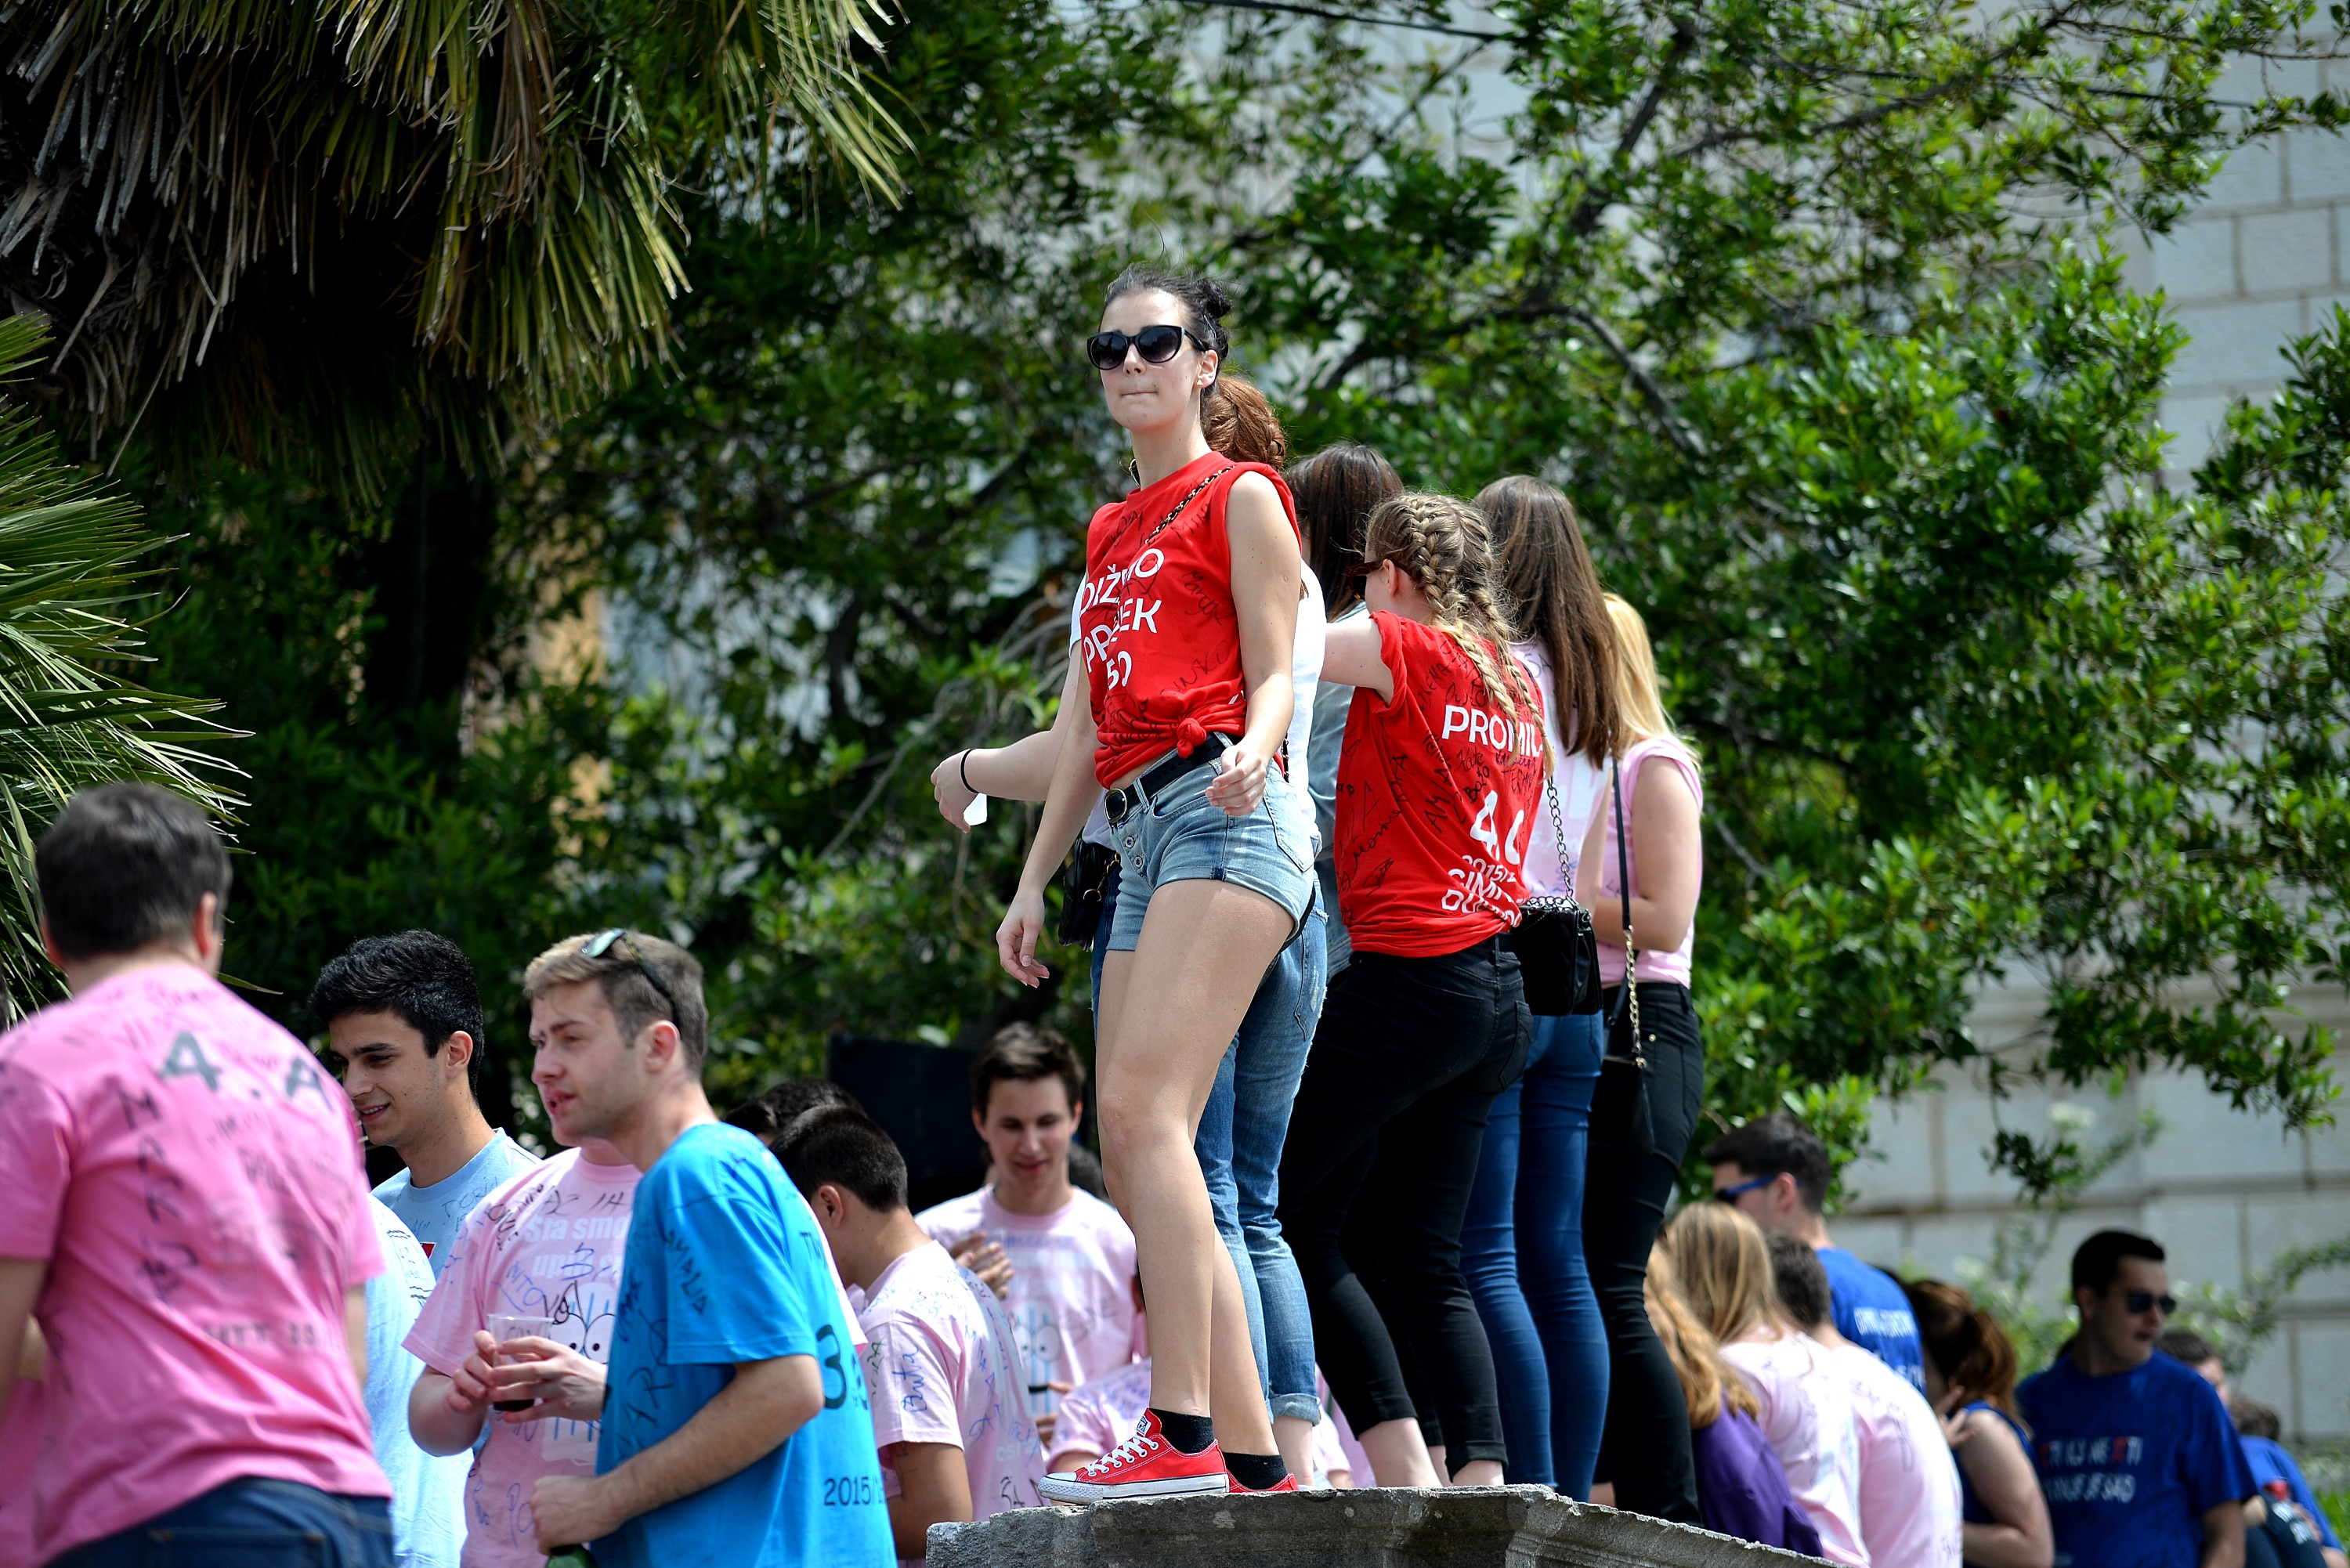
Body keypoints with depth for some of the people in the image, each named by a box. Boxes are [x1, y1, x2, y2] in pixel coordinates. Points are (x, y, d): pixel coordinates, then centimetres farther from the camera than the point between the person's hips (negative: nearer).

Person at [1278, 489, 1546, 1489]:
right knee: (1425, 1257, 10)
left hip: (1408, 981, -8)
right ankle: (1483, 1480, -2)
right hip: (1503, 994, 8)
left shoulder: (1405, 652, -7)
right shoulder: (1516, 683, 15)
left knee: (1297, 1218, 0)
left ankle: (1403, 1469, -9)